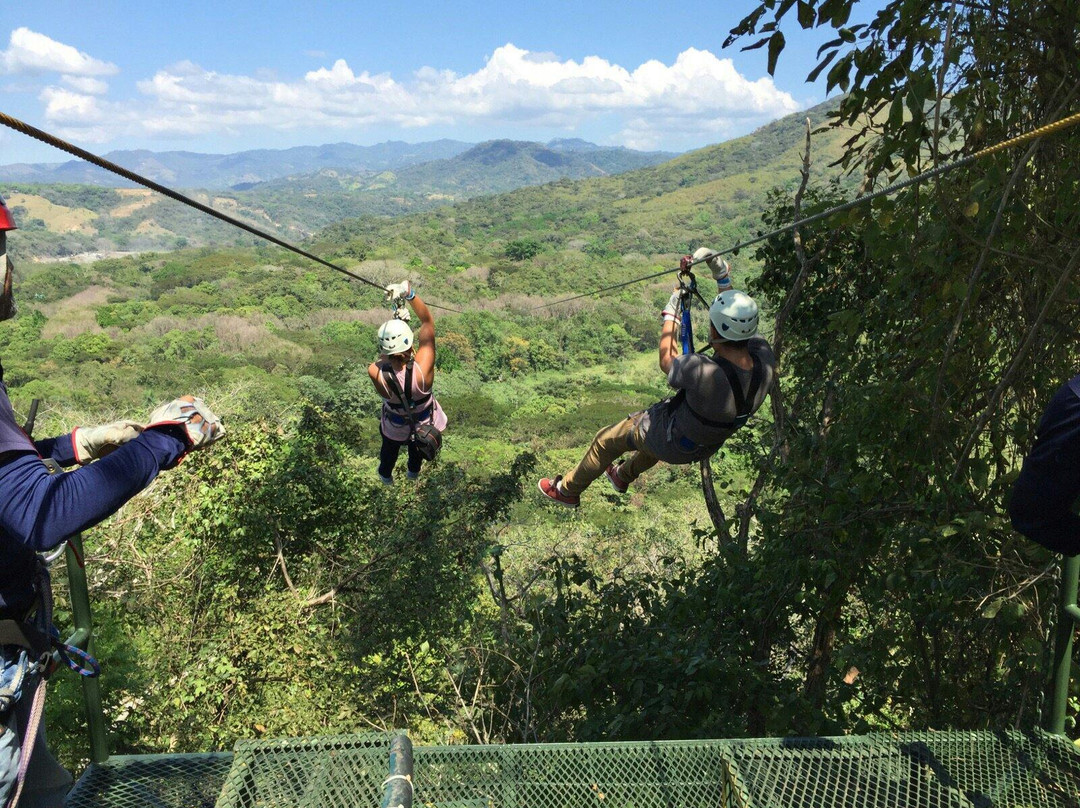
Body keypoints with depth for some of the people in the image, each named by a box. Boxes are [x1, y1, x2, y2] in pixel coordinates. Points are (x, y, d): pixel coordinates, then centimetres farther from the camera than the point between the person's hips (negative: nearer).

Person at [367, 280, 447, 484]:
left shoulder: (376, 373, -41)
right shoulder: (423, 368, -43)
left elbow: (384, 358, -19)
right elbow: (427, 321, -36)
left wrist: (396, 320, -27)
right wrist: (409, 294, -45)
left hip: (395, 427, 0)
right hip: (425, 423, 0)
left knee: (389, 449, 35)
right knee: (417, 448, 36)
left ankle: (386, 475, 66)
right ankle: (413, 471, 67)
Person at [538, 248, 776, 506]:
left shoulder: (704, 372, -45)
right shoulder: (764, 357, -27)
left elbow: (666, 361, -22)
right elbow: (739, 317, -5)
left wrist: (670, 313, -10)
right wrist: (723, 279, -9)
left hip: (671, 443, -7)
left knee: (605, 440, 19)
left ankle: (567, 490, 44)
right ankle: (623, 477, 66)